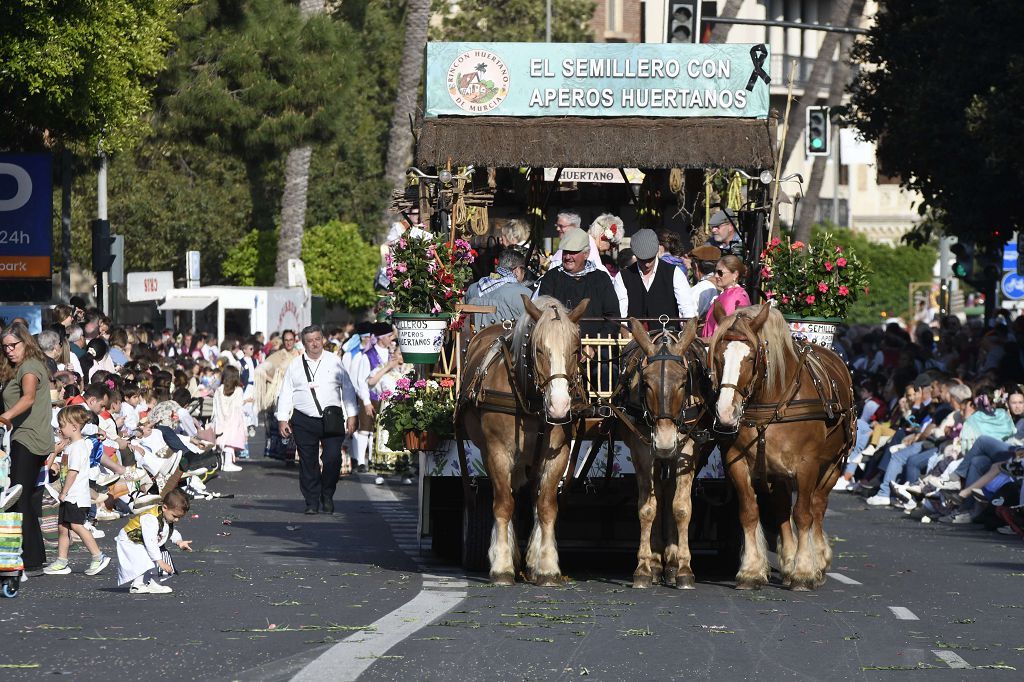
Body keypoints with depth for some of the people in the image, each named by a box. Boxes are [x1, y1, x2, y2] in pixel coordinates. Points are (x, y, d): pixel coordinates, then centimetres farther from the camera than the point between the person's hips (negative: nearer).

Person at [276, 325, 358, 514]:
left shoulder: (334, 361, 8)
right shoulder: (295, 365, 8)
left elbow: (347, 389, 11)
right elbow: (285, 394, 9)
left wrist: (351, 415, 7)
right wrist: (282, 419, 2)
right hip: (304, 421, 1)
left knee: (333, 458, -11)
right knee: (308, 463, 0)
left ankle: (327, 497, 7)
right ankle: (312, 502, 8)